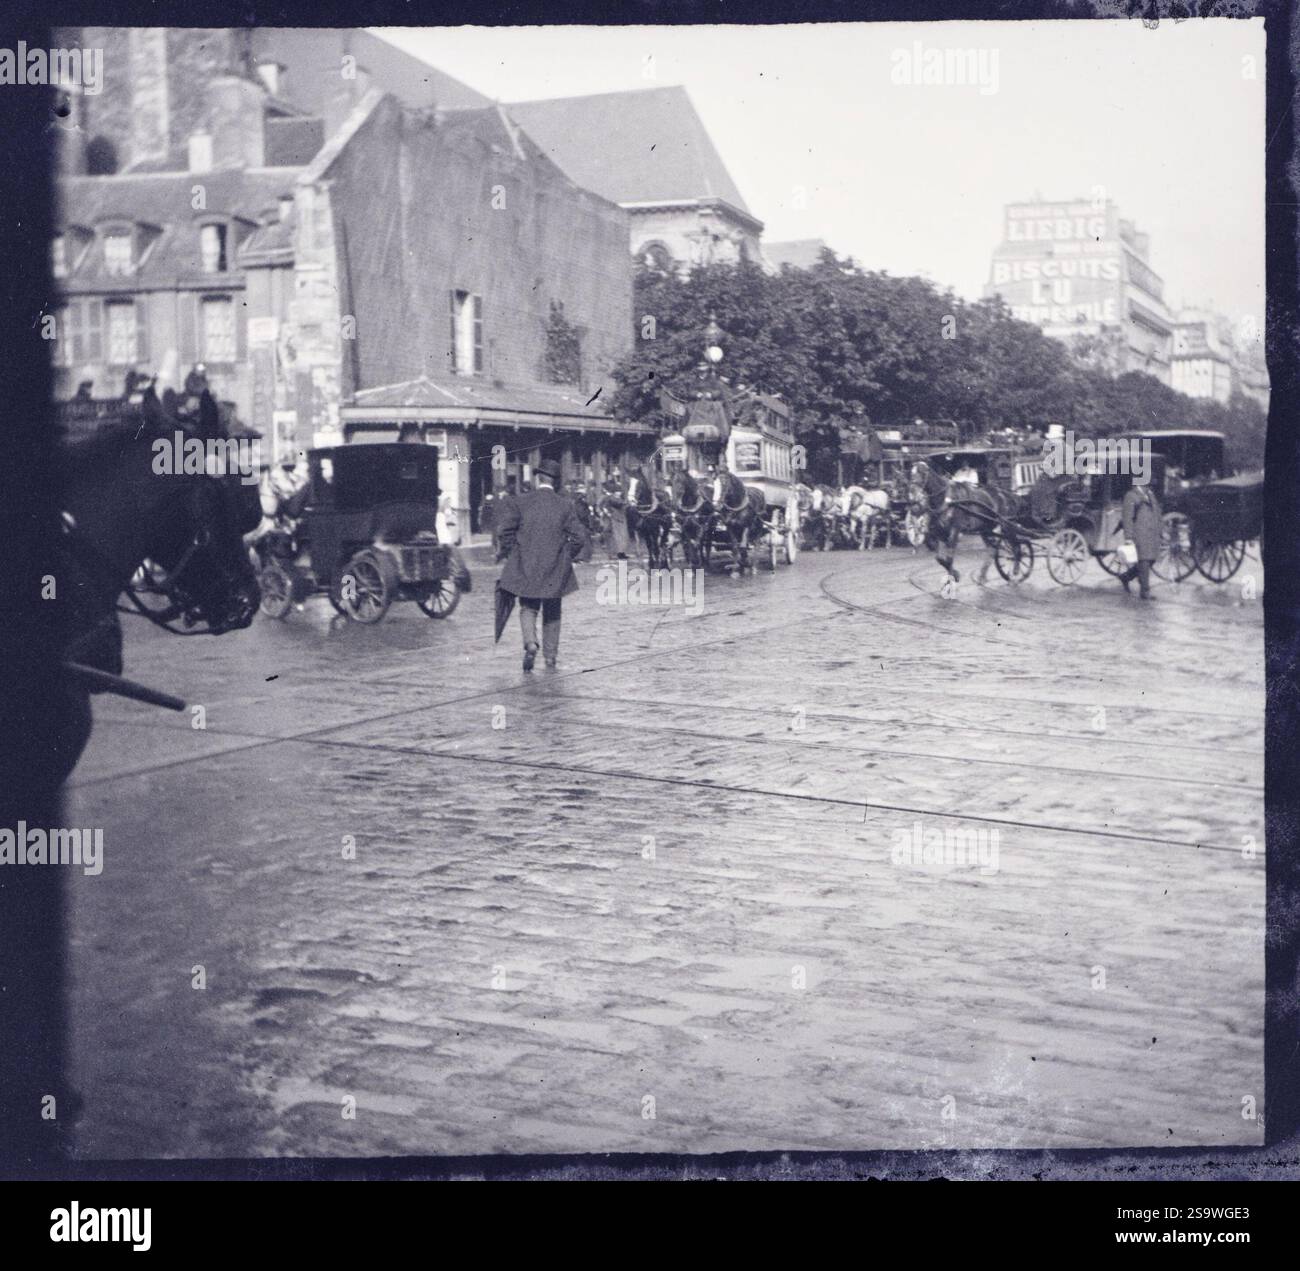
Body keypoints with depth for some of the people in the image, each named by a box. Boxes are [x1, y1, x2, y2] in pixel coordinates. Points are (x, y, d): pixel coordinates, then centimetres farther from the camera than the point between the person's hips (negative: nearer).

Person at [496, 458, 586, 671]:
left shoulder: (520, 502, -3)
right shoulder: (566, 505, -1)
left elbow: (507, 531, -11)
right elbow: (578, 539, -3)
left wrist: (505, 552, 6)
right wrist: (566, 556, 14)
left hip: (526, 567, -1)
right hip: (555, 570, 1)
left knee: (528, 608, 10)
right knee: (552, 614, 12)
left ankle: (530, 643, -16)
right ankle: (551, 658, 12)